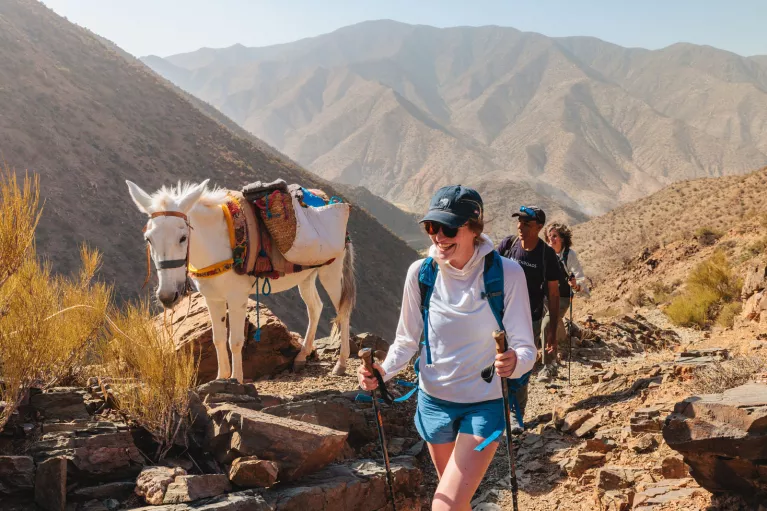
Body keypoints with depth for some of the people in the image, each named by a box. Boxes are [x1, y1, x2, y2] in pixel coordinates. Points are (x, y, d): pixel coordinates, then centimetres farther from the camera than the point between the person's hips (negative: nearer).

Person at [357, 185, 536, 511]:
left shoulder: (506, 273, -19)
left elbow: (526, 348, -17)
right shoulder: (420, 272, -11)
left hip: (484, 406, -3)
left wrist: (514, 363, -39)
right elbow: (407, 340, 1)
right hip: (433, 401, 4)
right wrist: (383, 372, -17)